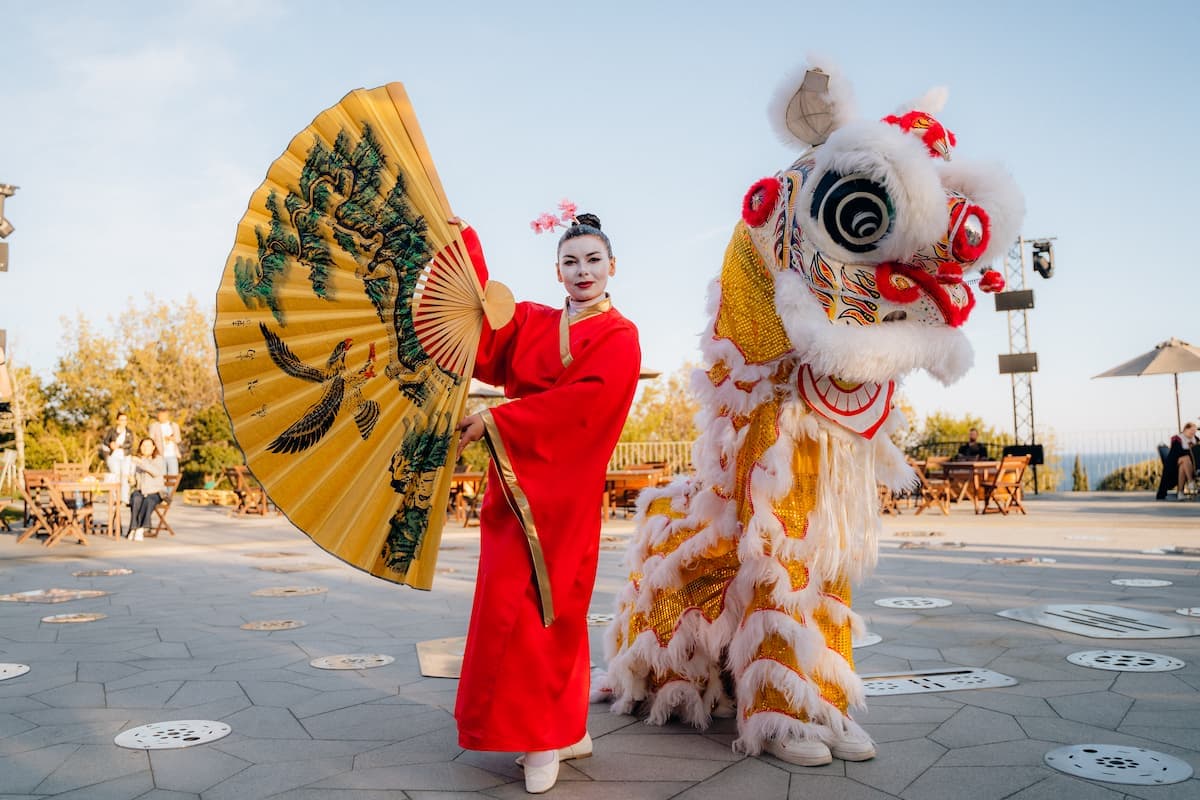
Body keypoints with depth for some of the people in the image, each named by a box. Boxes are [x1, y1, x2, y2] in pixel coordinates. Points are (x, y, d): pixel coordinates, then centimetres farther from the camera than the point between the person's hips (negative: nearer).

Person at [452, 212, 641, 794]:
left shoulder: (619, 338, 0)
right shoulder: (531, 321, 16)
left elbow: (582, 401, -14)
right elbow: (484, 349, 1)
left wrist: (494, 423, -16)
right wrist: (464, 246, -1)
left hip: (561, 489, -5)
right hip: (516, 480, 5)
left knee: (529, 602, -8)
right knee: (550, 606, 9)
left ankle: (544, 735, 5)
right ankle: (567, 730, 21)